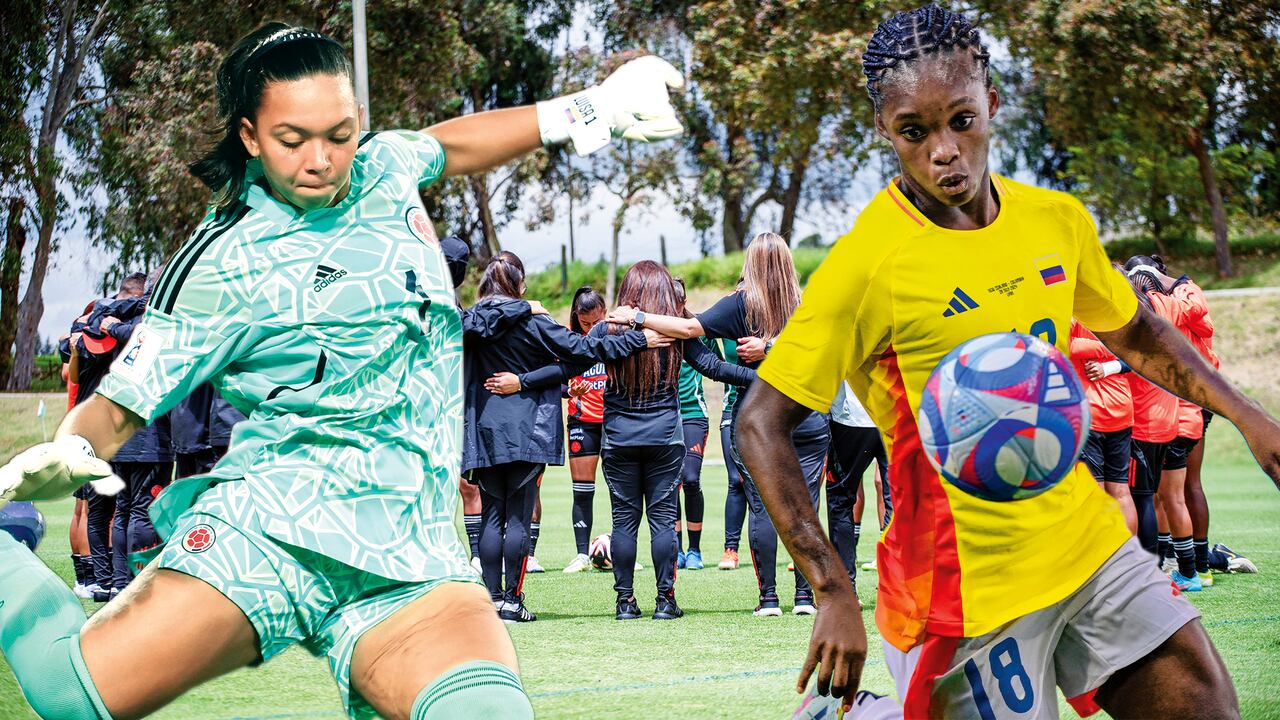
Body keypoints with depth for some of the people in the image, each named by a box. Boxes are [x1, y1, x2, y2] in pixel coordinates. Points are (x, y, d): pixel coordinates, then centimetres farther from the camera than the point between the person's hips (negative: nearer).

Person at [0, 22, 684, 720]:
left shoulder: (383, 166, 14)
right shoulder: (220, 266, -1)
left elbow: (448, 143, 38)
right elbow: (118, 406, 1)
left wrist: (595, 107, 42)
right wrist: (65, 454, -20)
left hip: (411, 560, 3)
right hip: (275, 519, -3)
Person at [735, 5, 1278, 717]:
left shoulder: (1057, 219, 1)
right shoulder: (867, 264, -17)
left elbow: (1135, 331, 21)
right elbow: (761, 425, -16)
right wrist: (835, 592, -23)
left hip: (1088, 539, 6)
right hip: (972, 575, -6)